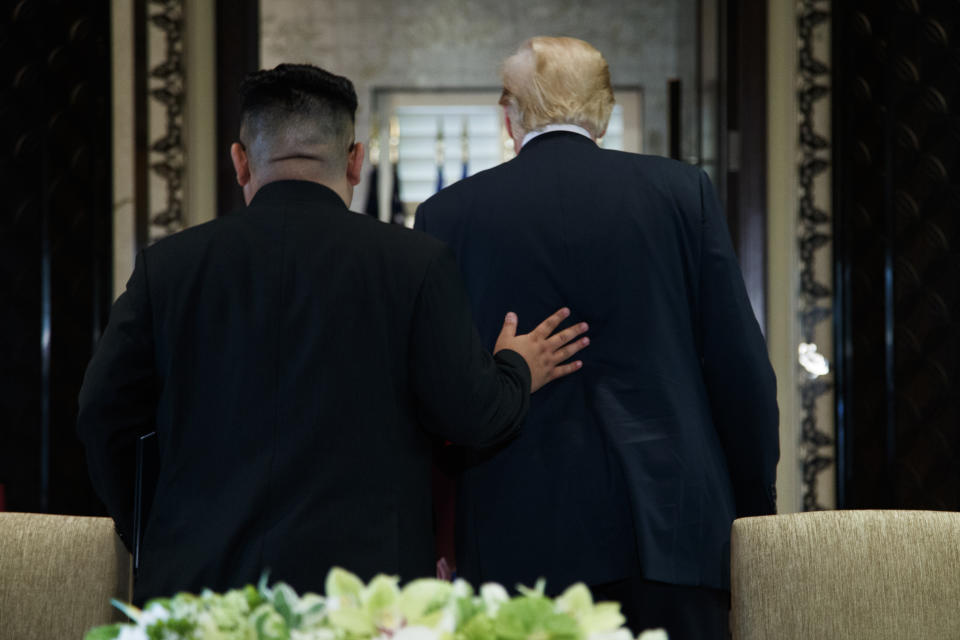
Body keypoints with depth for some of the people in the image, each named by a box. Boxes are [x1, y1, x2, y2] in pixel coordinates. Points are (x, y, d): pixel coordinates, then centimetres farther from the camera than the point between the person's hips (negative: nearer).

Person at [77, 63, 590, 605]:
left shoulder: (168, 264, 4)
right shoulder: (417, 262, -2)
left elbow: (103, 415, 7)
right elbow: (470, 414, -3)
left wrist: (152, 545, 21)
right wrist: (517, 372, 21)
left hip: (199, 584, 2)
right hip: (363, 581, -2)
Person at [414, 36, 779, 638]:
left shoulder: (448, 215, 4)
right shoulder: (683, 191, 4)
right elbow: (741, 369, 3)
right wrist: (755, 515, 12)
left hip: (519, 540, 0)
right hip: (673, 522, 0)